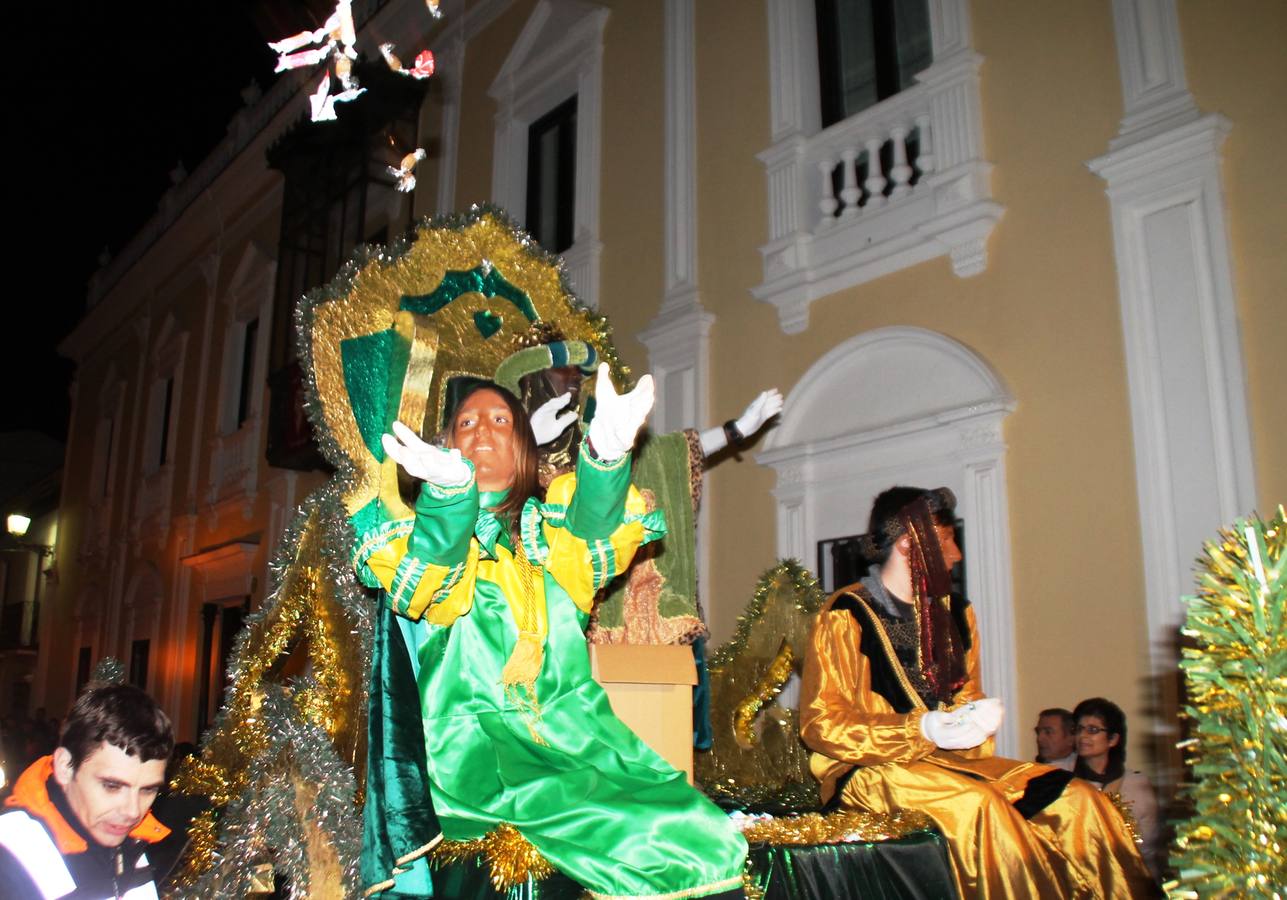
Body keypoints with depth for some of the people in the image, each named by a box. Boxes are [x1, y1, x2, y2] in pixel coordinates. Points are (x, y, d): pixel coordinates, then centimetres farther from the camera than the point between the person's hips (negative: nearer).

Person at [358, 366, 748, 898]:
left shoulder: (550, 525, 18)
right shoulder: (426, 529, 15)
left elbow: (596, 544, -8)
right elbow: (420, 586, -11)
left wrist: (606, 452, -30)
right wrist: (451, 488, -32)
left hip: (572, 728, 1)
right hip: (474, 740, -1)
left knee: (705, 843, -22)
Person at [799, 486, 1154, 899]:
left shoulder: (952, 613, 15)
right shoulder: (846, 617, -8)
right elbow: (822, 724, -11)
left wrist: (976, 717, -4)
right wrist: (920, 731, -20)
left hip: (949, 757, 7)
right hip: (870, 769, -6)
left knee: (1077, 800, -11)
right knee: (978, 804, -33)